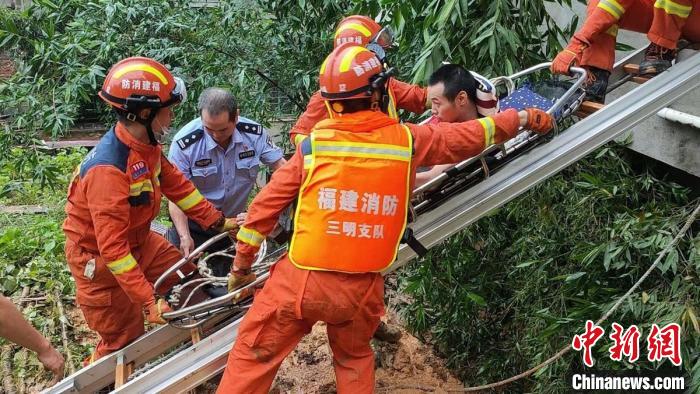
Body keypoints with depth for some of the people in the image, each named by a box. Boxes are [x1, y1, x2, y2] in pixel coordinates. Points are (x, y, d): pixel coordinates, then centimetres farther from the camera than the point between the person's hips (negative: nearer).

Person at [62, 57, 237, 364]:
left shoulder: (146, 144, -10)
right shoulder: (108, 169, -35)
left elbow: (177, 186, 2)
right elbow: (113, 249, -34)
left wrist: (218, 222, 3)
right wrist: (149, 302, -31)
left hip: (139, 241, 8)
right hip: (101, 258, -7)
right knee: (124, 342, 6)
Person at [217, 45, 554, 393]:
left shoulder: (314, 143, -5)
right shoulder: (407, 140, -3)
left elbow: (267, 202, 1)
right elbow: (472, 135, 12)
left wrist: (241, 264, 13)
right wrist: (523, 117, 29)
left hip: (301, 280, -1)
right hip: (362, 288, 2)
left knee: (253, 356, 14)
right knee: (354, 358, 29)